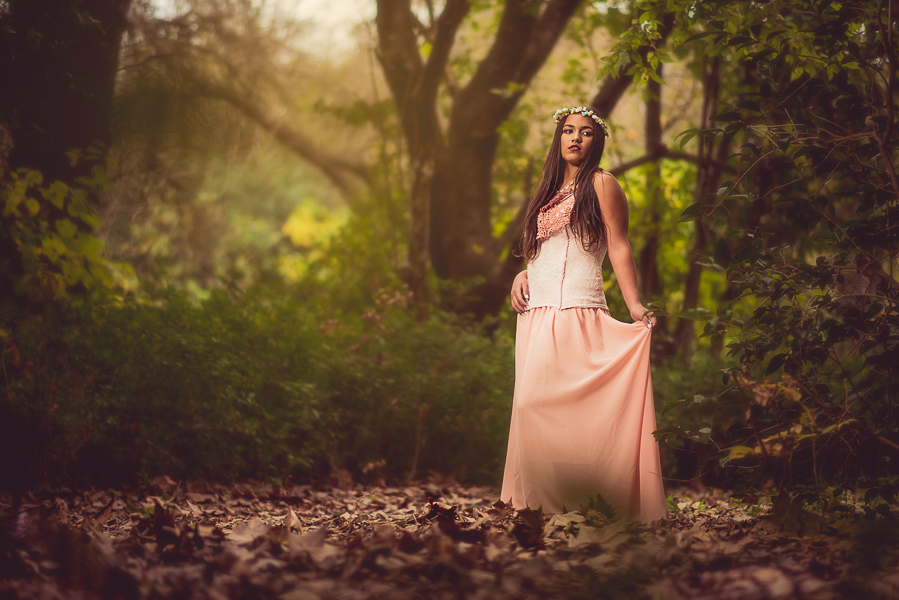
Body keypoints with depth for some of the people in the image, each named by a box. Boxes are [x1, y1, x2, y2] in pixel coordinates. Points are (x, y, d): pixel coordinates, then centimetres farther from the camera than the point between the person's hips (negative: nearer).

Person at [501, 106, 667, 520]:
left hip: (577, 313, -7)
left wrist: (635, 306, -15)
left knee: (568, 408, -14)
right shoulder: (549, 191, 22)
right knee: (531, 405, 2)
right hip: (536, 313, 7)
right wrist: (521, 276, 8)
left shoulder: (601, 184, 2)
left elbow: (619, 248, -5)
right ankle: (542, 503, 7)